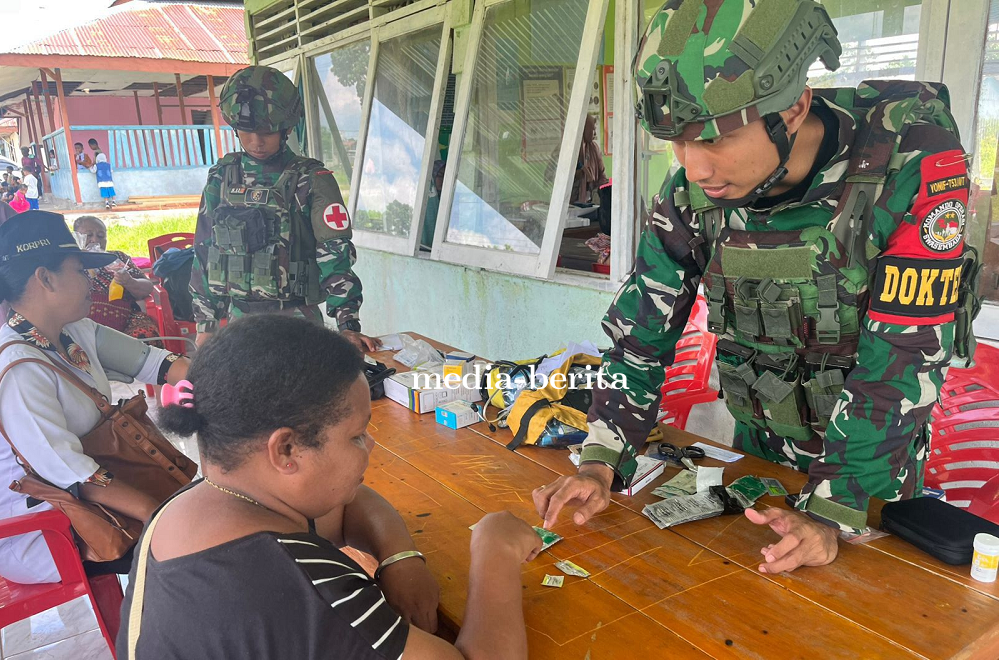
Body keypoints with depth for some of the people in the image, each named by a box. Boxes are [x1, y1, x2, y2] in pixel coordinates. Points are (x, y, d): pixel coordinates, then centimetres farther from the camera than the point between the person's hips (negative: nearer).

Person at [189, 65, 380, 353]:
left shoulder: (310, 180, -7)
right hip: (238, 318, 4)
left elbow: (335, 254, -14)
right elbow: (204, 251, 11)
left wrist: (348, 326, -22)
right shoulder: (222, 177, 6)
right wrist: (205, 323, 10)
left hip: (294, 318, -4)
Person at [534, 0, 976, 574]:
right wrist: (602, 461, -21)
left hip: (874, 448, -3)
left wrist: (833, 514, -30)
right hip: (756, 440, 4)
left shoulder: (914, 161, -28)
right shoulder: (692, 192, -17)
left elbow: (906, 356, -28)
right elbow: (642, 326, -12)